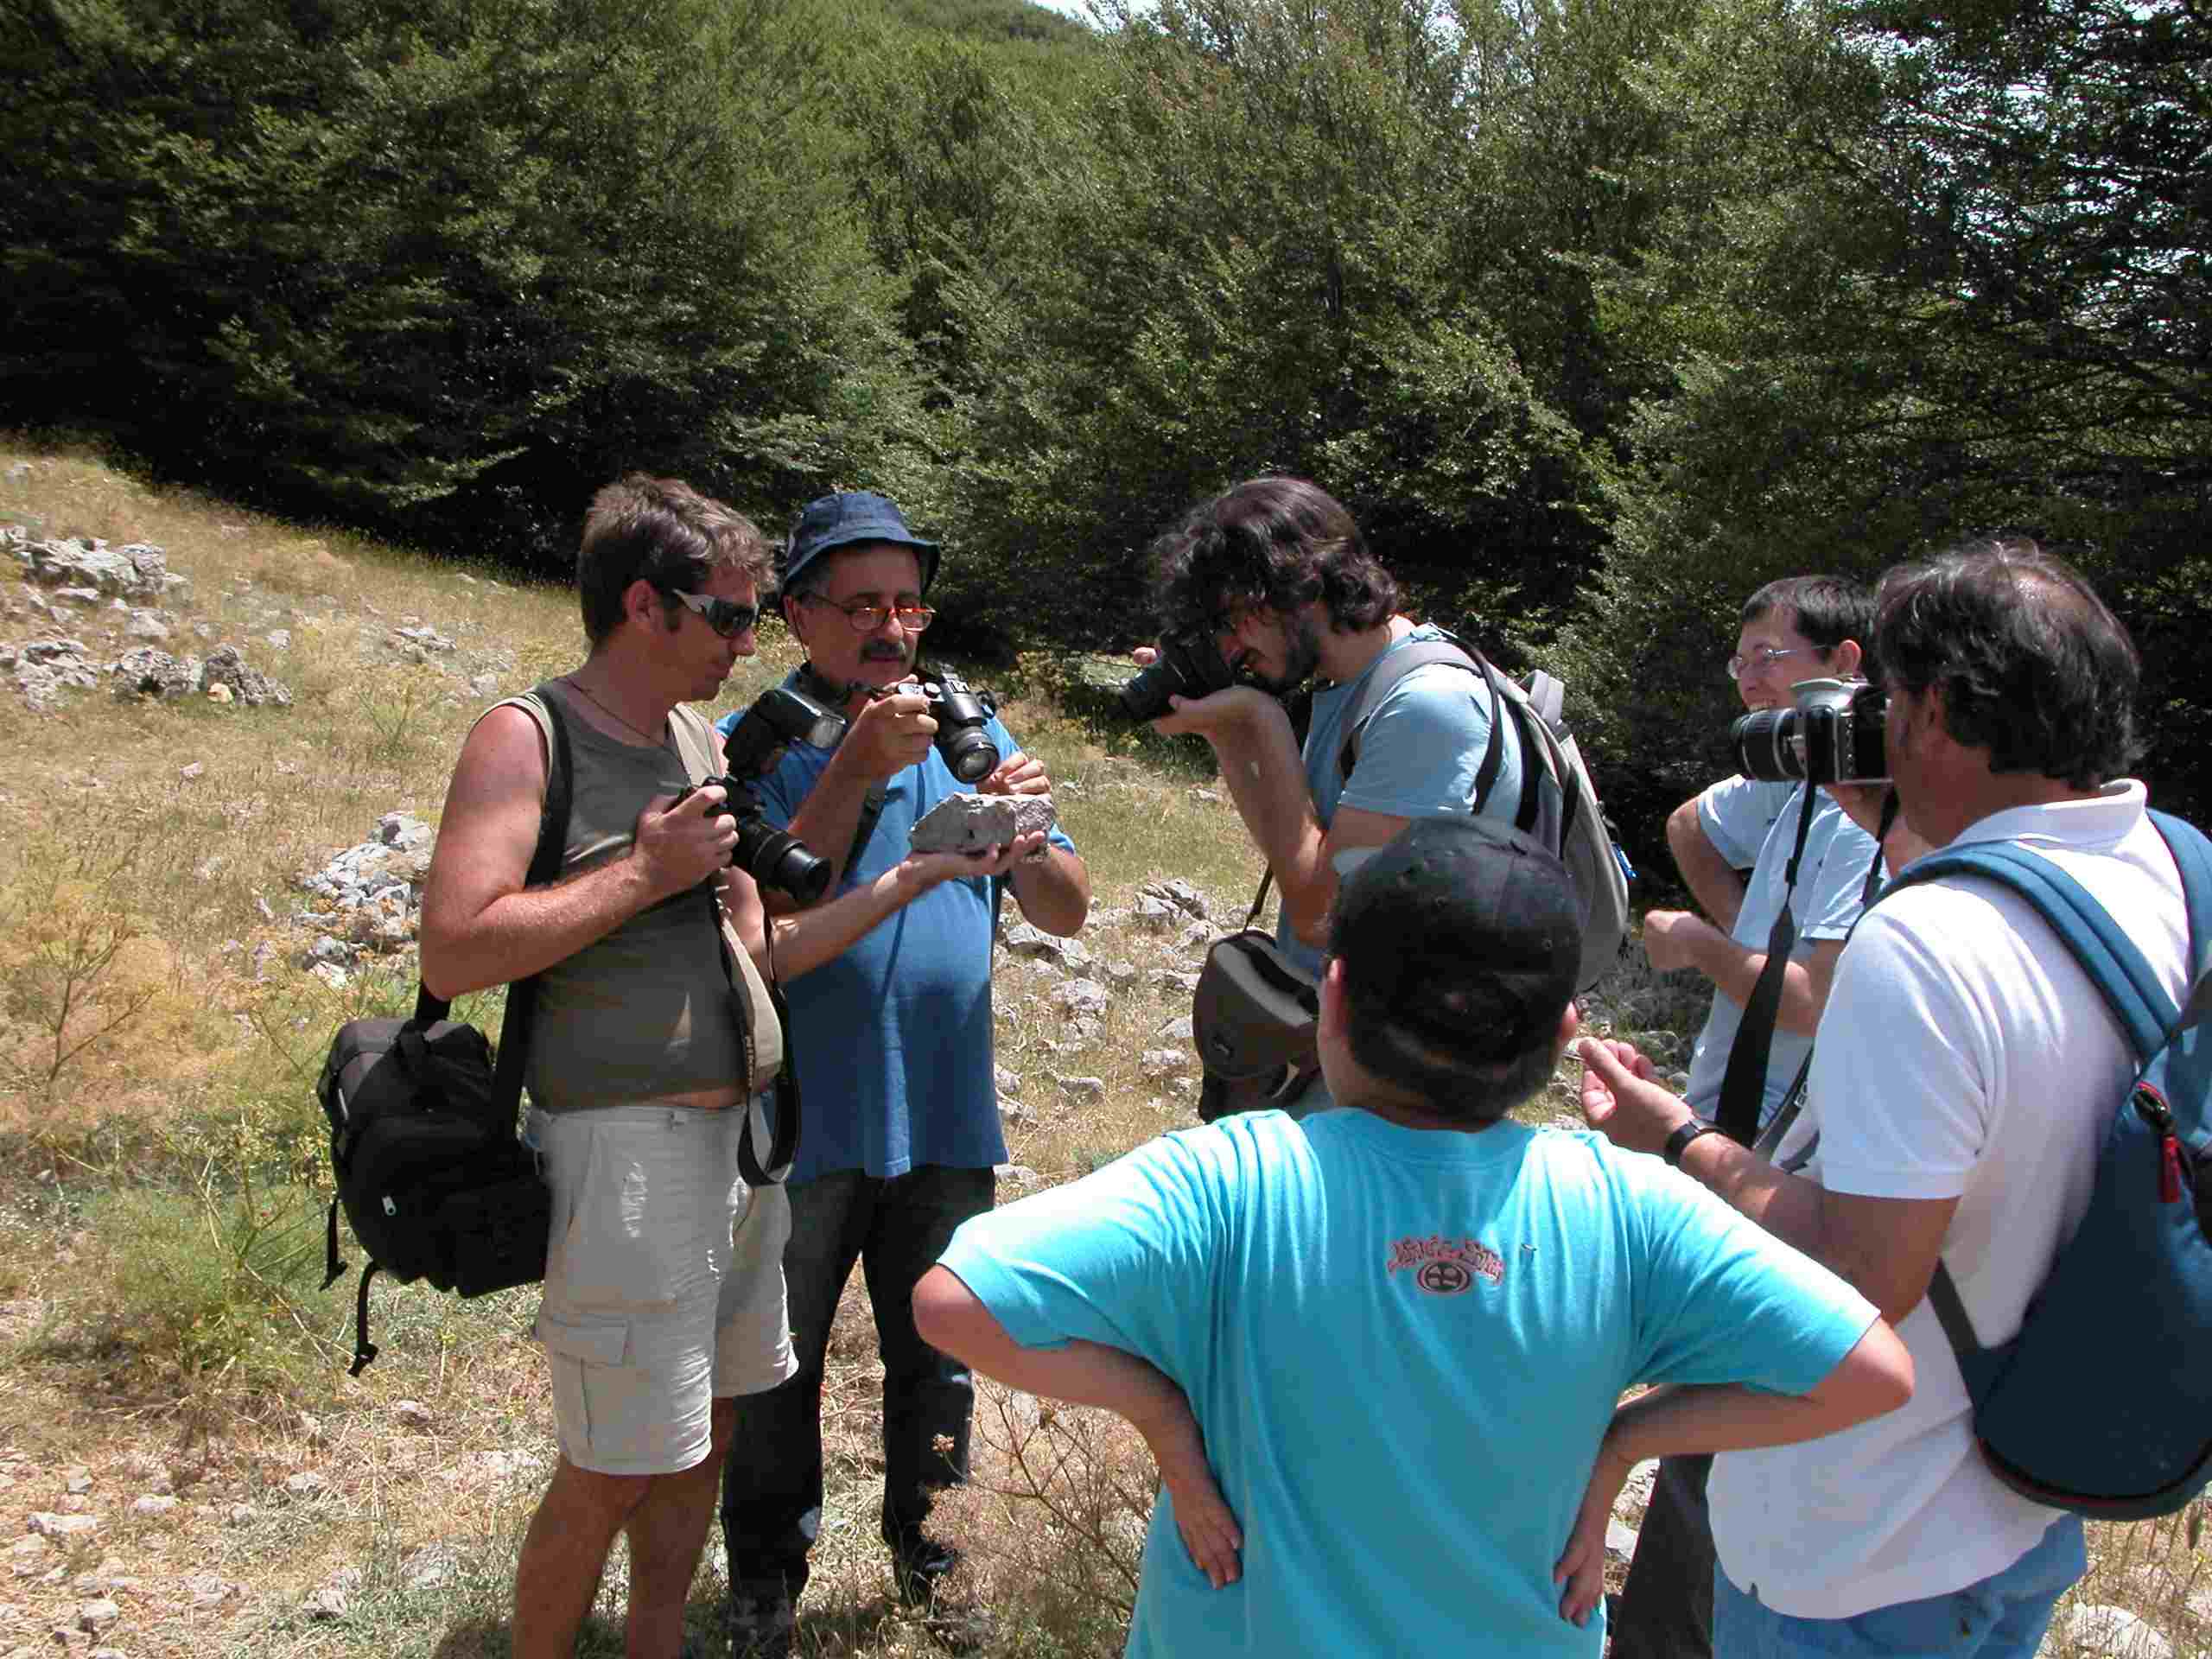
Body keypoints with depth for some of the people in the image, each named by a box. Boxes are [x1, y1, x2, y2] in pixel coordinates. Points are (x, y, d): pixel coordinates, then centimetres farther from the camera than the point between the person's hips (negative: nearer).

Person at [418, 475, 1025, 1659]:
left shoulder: (702, 742, 13)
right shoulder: (526, 738, -9)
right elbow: (453, 953, -20)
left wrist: (915, 876, 9)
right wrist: (645, 872, -17)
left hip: (740, 1138, 8)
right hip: (627, 1147, -8)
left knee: (704, 1428, 17)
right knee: (611, 1470, 0)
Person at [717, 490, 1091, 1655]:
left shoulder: (970, 736, 5)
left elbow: (1067, 915, 2)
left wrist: (1022, 840, -19)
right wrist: (857, 766, -27)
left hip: (944, 1118, 4)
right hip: (799, 1122, -3)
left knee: (938, 1359, 18)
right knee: (775, 1369, 10)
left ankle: (925, 1550, 39)